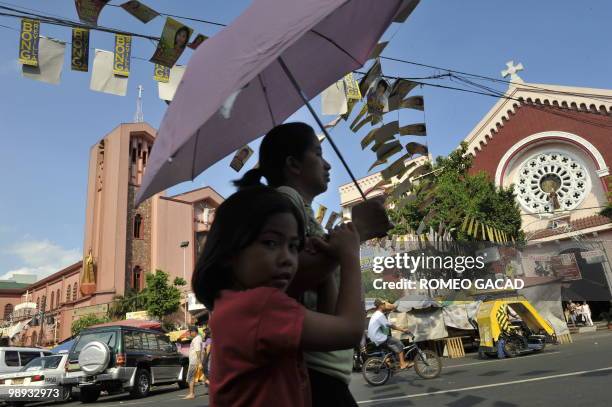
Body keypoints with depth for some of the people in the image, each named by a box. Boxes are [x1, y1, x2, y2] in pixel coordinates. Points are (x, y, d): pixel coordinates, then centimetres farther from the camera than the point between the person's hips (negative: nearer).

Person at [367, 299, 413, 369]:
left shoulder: (375, 314, 16)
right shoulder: (380, 315, -16)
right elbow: (390, 325, -19)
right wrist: (402, 330, -13)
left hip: (374, 337, 10)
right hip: (379, 339, -10)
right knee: (399, 343, -6)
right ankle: (402, 364, -7)